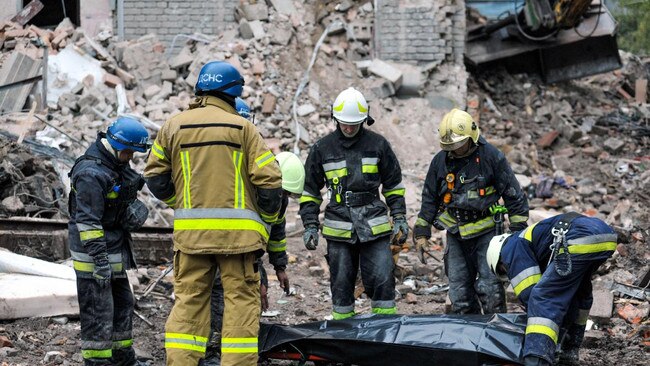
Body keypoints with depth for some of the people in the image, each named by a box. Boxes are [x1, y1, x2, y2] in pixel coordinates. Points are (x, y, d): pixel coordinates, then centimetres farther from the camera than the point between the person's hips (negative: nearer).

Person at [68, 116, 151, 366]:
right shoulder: (91, 173, -22)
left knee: (122, 303, 18)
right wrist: (100, 259, -25)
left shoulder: (116, 165, 8)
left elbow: (127, 196, 23)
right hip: (93, 249, -10)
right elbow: (87, 220, -24)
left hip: (114, 248, 10)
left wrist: (136, 210, 4)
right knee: (97, 310, -6)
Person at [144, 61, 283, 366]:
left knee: (188, 300, 8)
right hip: (237, 231, -3)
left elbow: (155, 177, 10)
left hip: (190, 230, 3)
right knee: (241, 301, 2)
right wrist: (269, 218, 12)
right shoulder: (242, 127, -2)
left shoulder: (173, 126, 8)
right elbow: (269, 180, -5)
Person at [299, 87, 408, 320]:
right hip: (339, 230, 1)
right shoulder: (322, 149, 5)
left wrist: (399, 217, 6)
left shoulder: (378, 145, 5)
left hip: (374, 227, -1)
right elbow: (310, 190, 11)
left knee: (382, 281, -5)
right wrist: (310, 226, 4)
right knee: (341, 284, 6)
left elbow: (394, 185, 14)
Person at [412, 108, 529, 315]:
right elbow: (429, 199, 15)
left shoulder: (491, 157, -7)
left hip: (486, 233, -4)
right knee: (459, 292, 5)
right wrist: (421, 234, 11)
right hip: (456, 235, 4)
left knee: (489, 289, -9)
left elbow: (514, 196, -2)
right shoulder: (440, 161, 5)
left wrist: (518, 233, -4)